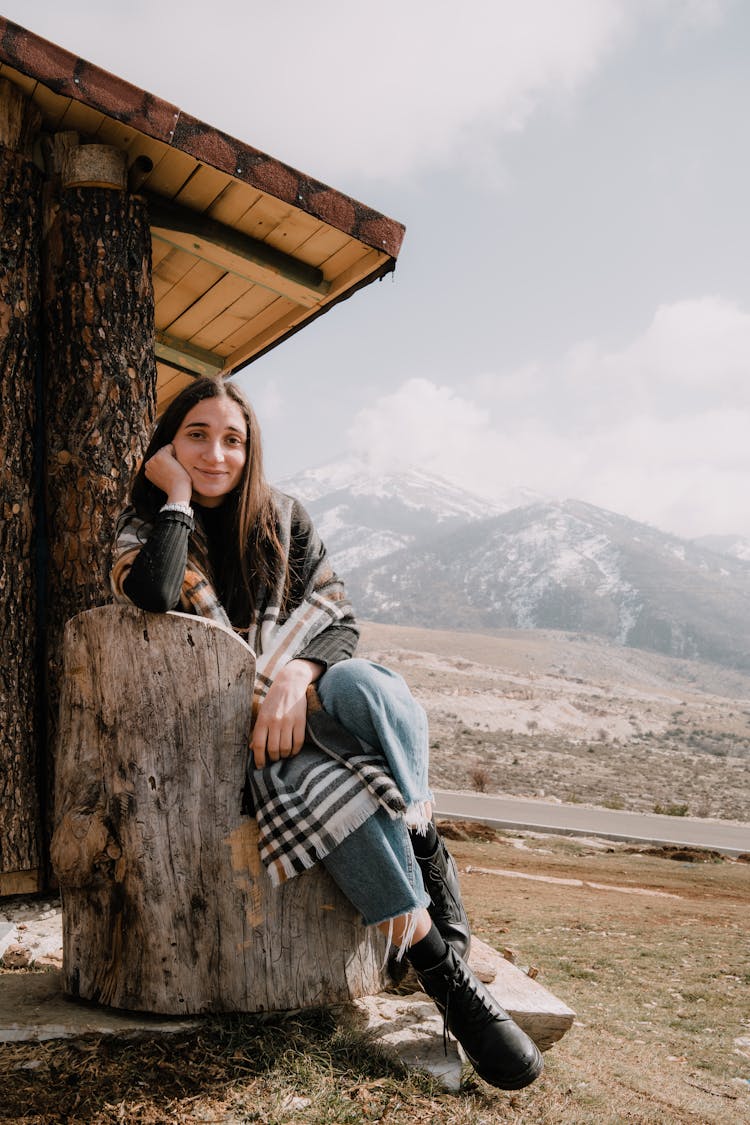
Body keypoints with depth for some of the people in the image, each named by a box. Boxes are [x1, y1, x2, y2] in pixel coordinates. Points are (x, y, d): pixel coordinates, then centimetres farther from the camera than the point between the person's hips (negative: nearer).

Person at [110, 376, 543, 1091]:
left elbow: (338, 617, 2)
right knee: (329, 789, -35)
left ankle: (424, 851, -23)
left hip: (304, 703, 2)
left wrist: (296, 675, -19)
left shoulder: (283, 520, 11)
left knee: (369, 684, -36)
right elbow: (154, 595, -21)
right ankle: (446, 977, -27)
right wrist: (177, 496, -10)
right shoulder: (145, 530, 6)